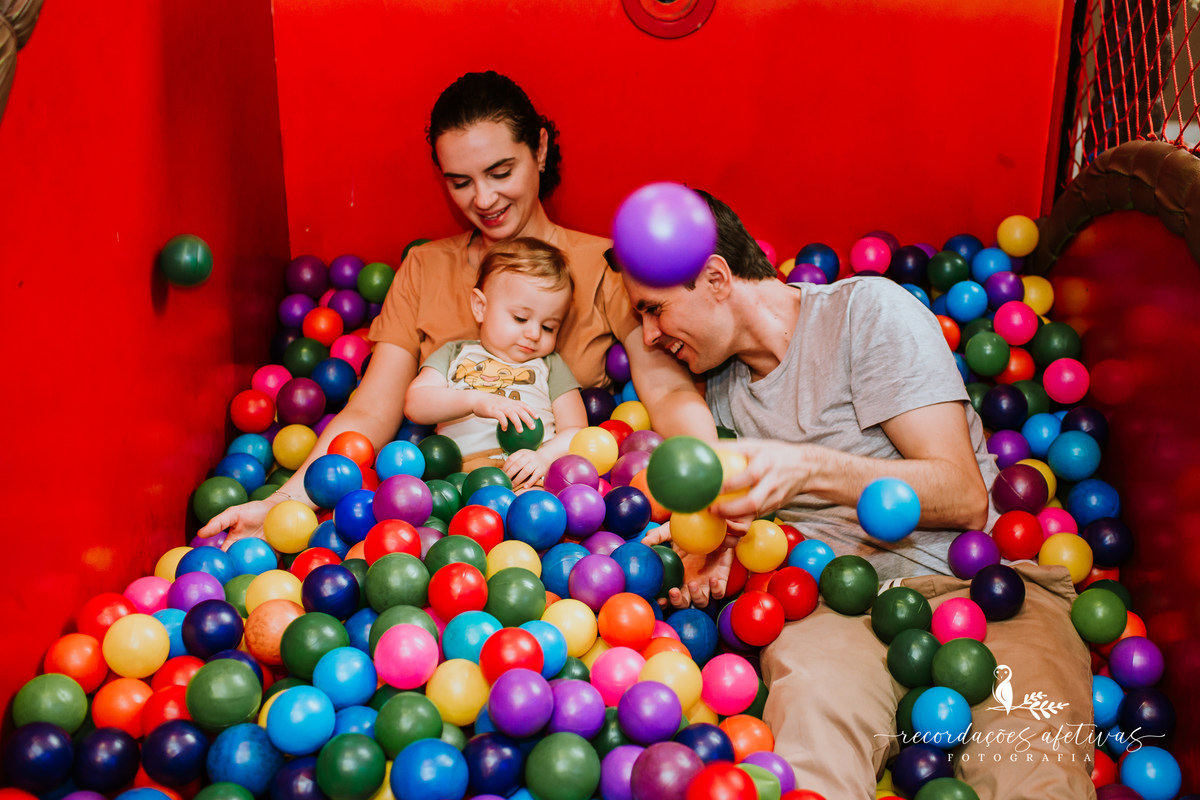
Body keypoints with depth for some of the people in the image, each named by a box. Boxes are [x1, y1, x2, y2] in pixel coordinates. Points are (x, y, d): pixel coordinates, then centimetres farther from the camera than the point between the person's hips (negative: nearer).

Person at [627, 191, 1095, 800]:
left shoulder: (869, 309, -2)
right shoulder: (721, 384, 18)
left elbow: (964, 497, -9)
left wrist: (808, 468, -23)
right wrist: (712, 548, 0)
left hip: (981, 583, -3)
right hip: (838, 602, 3)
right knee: (810, 706, -34)